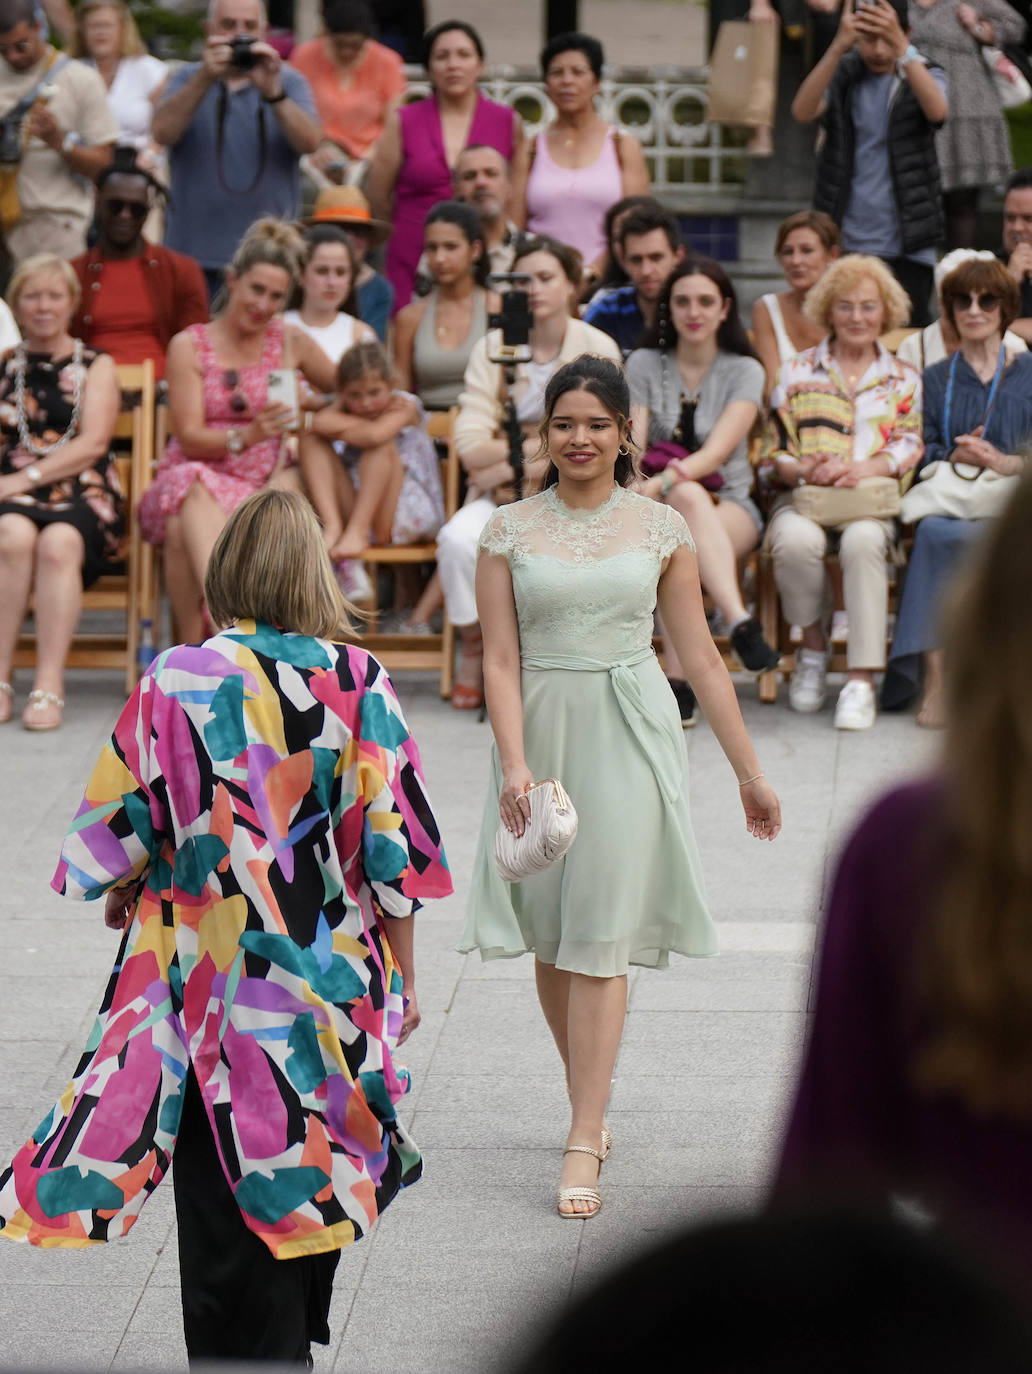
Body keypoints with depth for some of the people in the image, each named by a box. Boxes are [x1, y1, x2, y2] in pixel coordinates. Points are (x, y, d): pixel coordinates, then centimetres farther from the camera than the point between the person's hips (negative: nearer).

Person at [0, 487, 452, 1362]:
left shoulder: (179, 682, -11)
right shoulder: (358, 682, -6)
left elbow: (119, 833, -5)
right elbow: (395, 849, -3)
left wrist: (122, 897, 18)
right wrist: (401, 981, 9)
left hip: (217, 978, -3)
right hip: (336, 986, 3)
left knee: (227, 1222, 5)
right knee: (310, 1181, 20)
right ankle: (298, 1337, 34)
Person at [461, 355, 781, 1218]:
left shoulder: (661, 529, 3)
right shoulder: (509, 530, 3)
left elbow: (701, 657, 6)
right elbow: (500, 660, -2)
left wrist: (749, 772, 7)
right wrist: (514, 763, -16)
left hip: (629, 736, -1)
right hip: (543, 733, 2)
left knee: (600, 939, -6)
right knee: (551, 936, 8)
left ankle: (583, 1146, -5)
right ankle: (590, 1103, 29)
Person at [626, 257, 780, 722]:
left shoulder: (744, 371, 4)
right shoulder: (644, 365, 10)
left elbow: (717, 452, -11)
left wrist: (662, 483, -29)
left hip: (729, 506, -1)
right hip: (659, 506, 1)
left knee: (684, 542, -38)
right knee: (688, 497, -38)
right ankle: (741, 625, -49)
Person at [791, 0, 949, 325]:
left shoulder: (924, 75, 5)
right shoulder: (842, 74, 6)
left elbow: (937, 111, -20)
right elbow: (802, 112, -15)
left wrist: (902, 48, -32)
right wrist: (838, 46, -28)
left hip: (907, 246, -1)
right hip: (844, 242, 1)